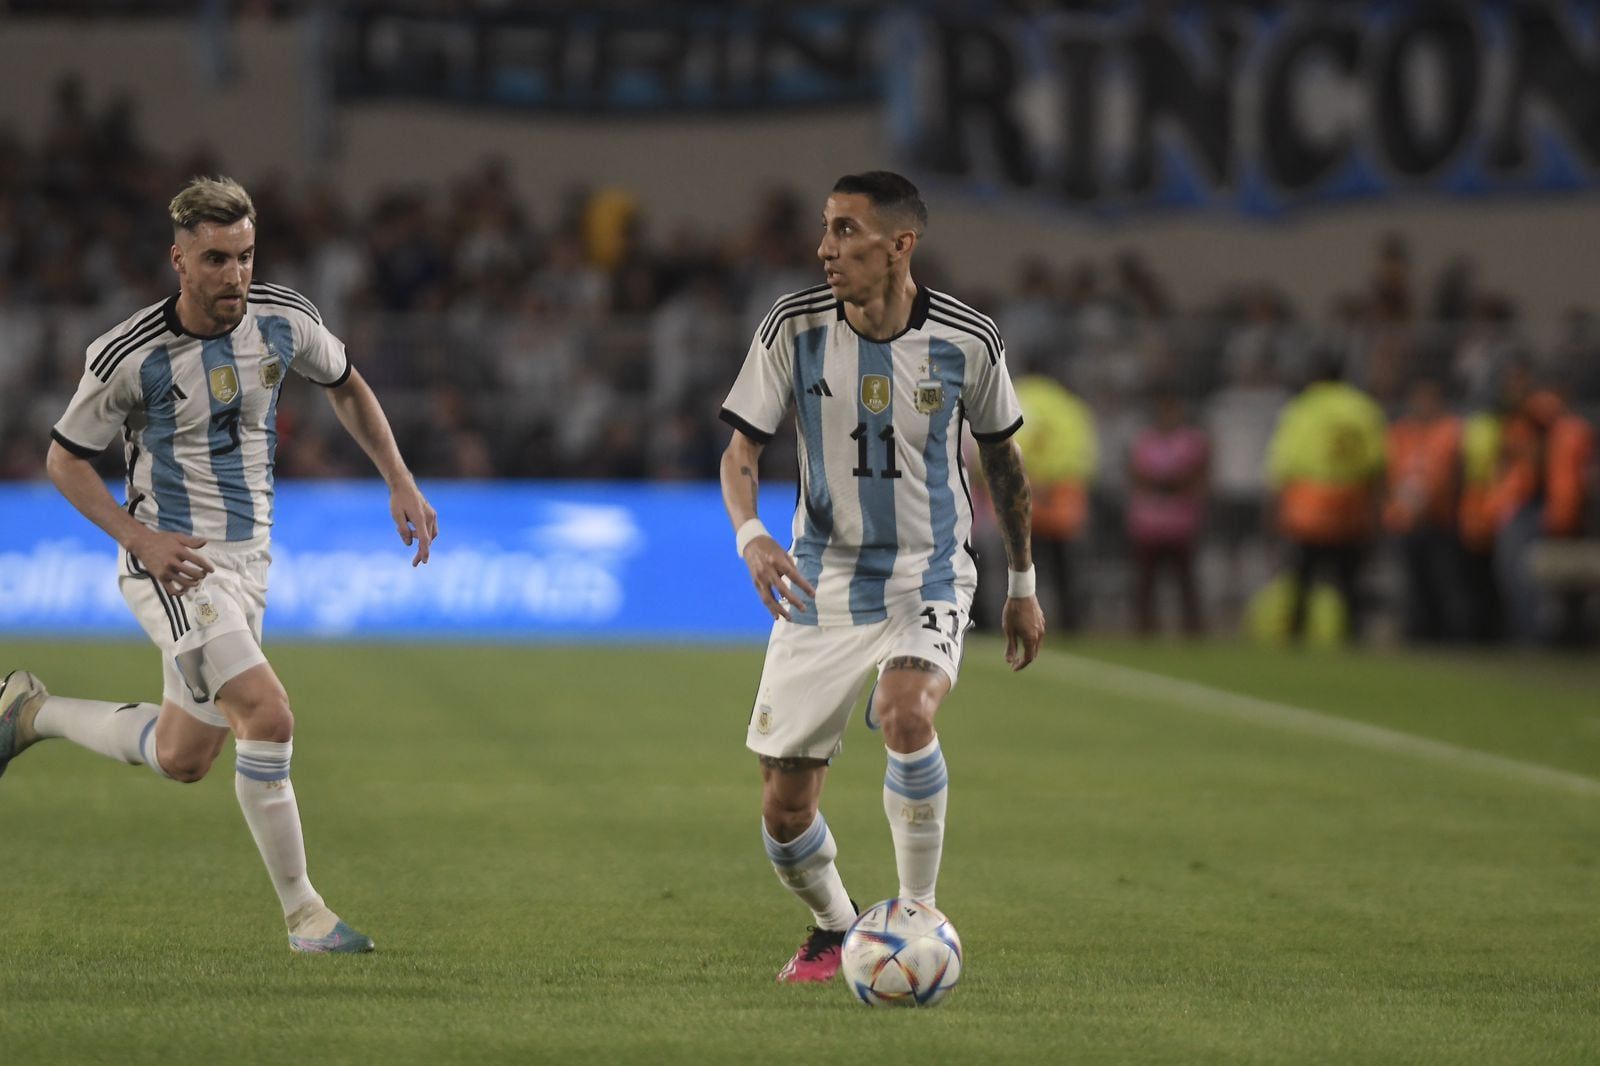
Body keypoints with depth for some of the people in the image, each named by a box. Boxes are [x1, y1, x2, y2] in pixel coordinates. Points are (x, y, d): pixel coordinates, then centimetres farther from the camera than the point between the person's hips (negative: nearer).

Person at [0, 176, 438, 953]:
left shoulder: (285, 320, -4)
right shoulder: (130, 356, -17)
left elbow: (346, 386, 17)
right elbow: (64, 459, -5)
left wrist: (400, 482, 9)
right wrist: (140, 537, -19)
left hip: (245, 561, 6)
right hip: (173, 562, -6)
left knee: (183, 758, 14)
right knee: (267, 715, -24)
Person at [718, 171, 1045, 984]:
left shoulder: (967, 341, -9)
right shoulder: (793, 329, -10)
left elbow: (1000, 457, 8)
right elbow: (740, 451, -5)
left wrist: (1022, 585, 14)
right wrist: (750, 535, -26)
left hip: (926, 580, -2)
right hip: (820, 585, 2)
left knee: (906, 714, -33)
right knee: (784, 809, 0)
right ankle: (833, 926, 32)